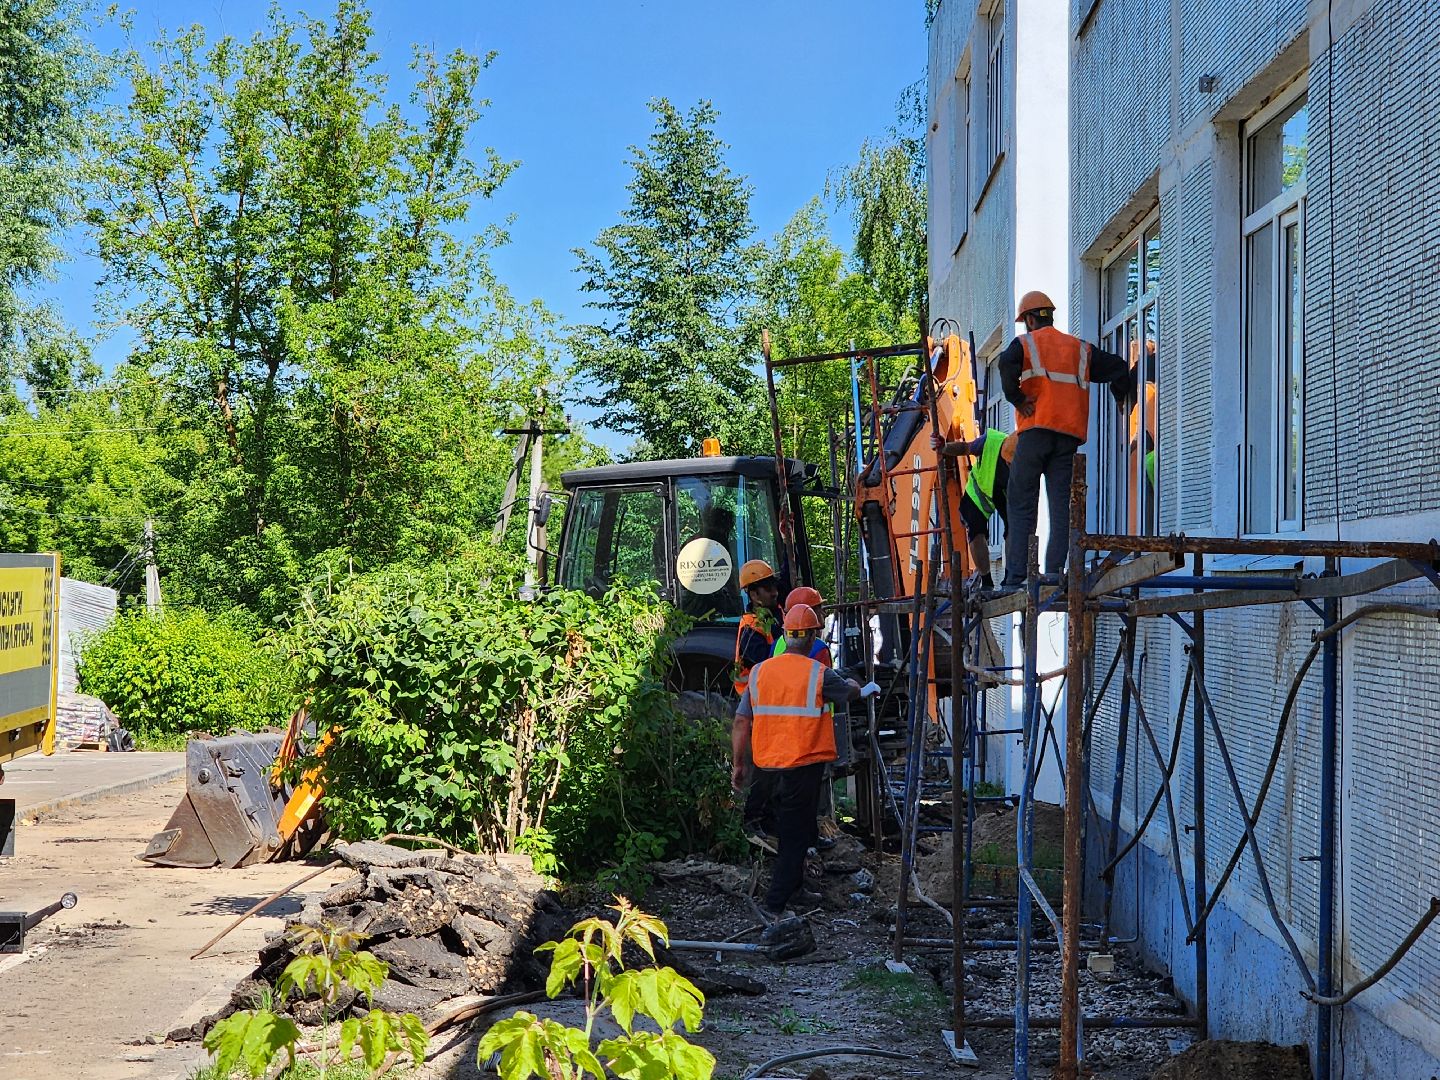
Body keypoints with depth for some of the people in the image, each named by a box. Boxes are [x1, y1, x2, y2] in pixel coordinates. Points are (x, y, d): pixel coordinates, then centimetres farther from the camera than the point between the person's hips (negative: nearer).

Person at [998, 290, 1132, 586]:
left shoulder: (1025, 343, 7)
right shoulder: (1080, 348, 20)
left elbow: (1007, 365, -15)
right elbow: (1117, 366, 16)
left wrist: (1017, 400, -5)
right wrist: (1121, 398, 32)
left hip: (1036, 429, -3)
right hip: (1070, 434, 3)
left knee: (1021, 505, -1)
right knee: (1061, 504, 3)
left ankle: (1015, 576, -7)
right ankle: (1054, 573, -5)